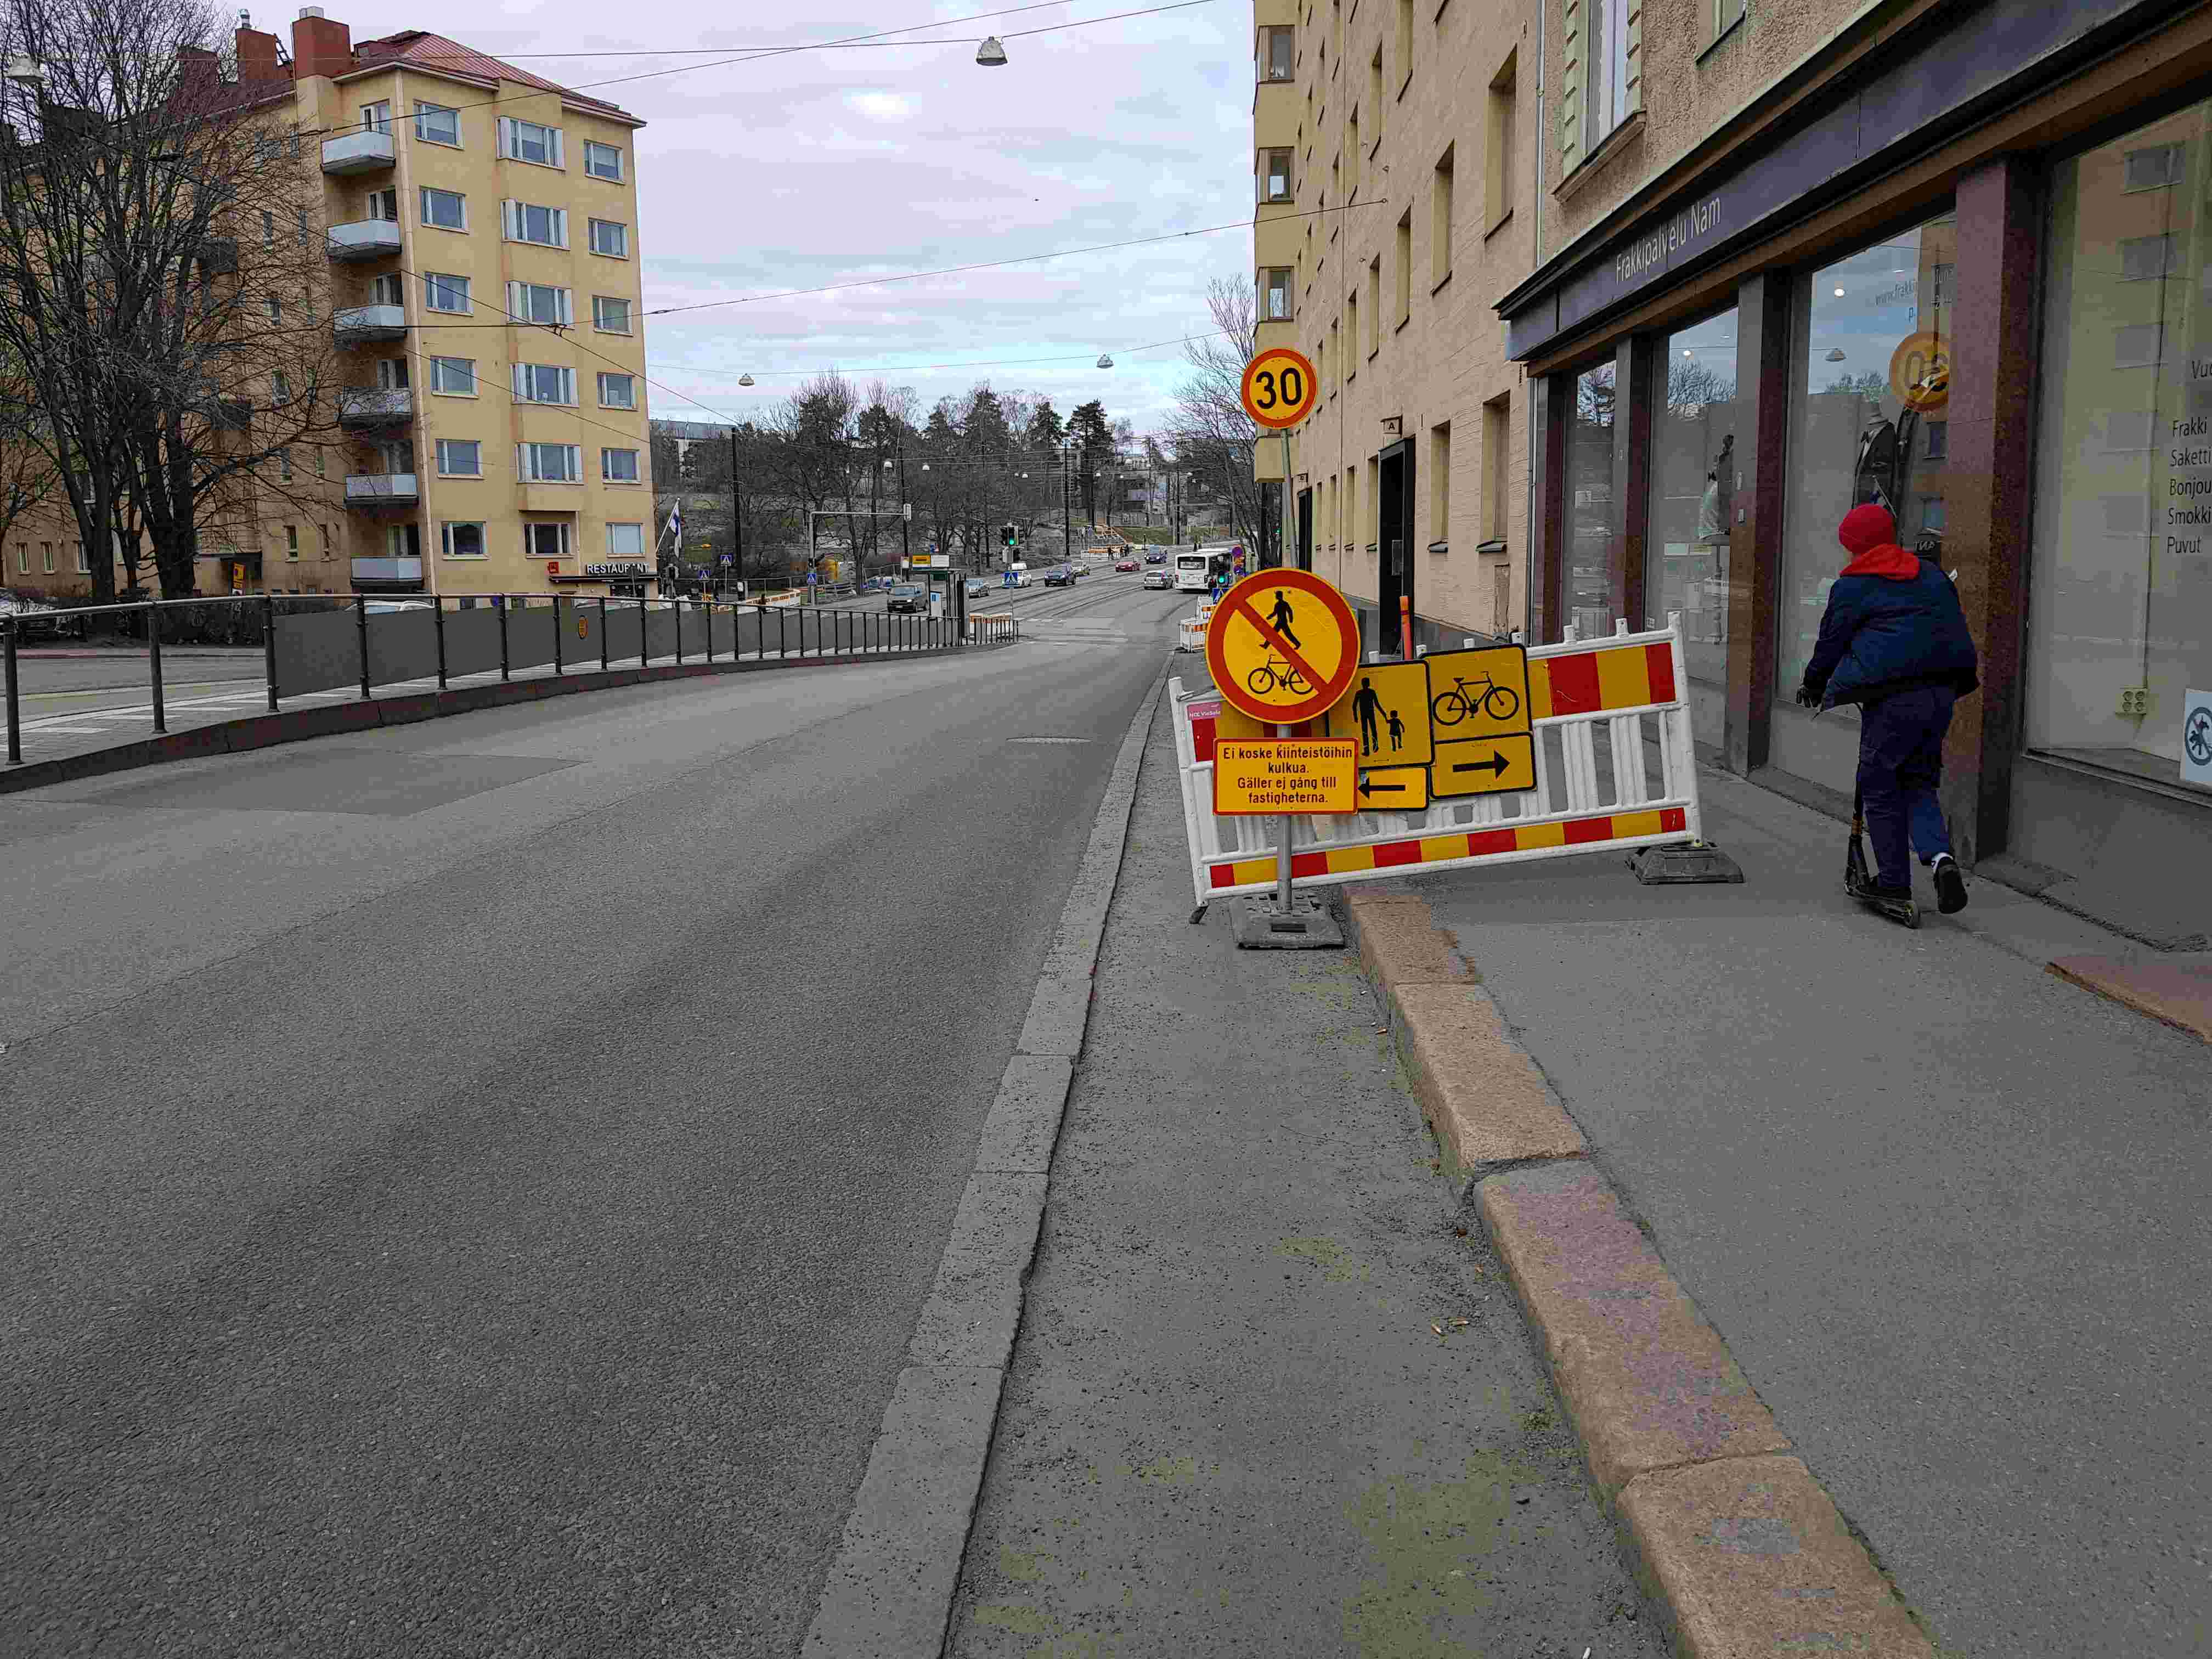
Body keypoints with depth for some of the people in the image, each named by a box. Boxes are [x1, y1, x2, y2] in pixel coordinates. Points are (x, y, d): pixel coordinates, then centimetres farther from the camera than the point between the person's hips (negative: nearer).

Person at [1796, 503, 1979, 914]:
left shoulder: (1851, 587, -1)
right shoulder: (1932, 575, 16)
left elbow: (1831, 643, 7)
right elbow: (1956, 627, 23)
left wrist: (1813, 686, 25)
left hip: (1892, 698, -6)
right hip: (1942, 691, 6)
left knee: (1879, 785, 7)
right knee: (1919, 781, 17)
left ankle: (1894, 882, 9)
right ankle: (1940, 856, -8)